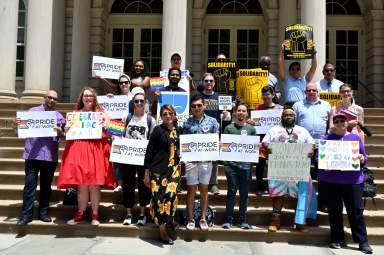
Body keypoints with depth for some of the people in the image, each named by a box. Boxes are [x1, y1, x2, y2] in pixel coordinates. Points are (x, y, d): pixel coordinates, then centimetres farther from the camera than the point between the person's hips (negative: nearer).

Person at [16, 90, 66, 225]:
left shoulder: (59, 117, 12)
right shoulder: (32, 111, 7)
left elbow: (64, 136, 9)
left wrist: (60, 132, -12)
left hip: (50, 156, 2)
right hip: (32, 155, -2)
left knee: (46, 185, 9)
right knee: (30, 185, -2)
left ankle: (43, 212, 18)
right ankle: (26, 214, 3)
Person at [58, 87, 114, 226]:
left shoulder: (100, 113, 10)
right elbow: (68, 132, 12)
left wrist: (105, 126, -16)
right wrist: (68, 128, -9)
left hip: (96, 150, -1)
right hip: (78, 149, 1)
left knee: (94, 184, -1)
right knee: (81, 184, 2)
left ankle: (95, 215, 8)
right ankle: (80, 214, 13)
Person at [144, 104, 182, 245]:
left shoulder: (179, 130, 8)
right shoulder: (158, 130, -2)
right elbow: (149, 151, -3)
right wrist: (146, 172, -5)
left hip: (174, 168, 3)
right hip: (158, 168, -3)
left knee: (171, 194, -9)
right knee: (160, 196, -4)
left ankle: (170, 218, 15)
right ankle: (162, 230, 6)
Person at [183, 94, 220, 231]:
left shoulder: (212, 121, 4)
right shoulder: (187, 122, 3)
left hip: (206, 160, 1)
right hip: (191, 160, 0)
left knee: (204, 190, 10)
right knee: (191, 190, 6)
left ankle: (203, 218, 21)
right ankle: (191, 219, 18)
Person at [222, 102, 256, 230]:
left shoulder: (251, 129, 11)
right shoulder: (229, 128, 7)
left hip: (246, 164, 2)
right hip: (231, 164, -1)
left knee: (244, 193, 6)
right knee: (231, 192, 0)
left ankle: (242, 220, 15)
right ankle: (228, 220, 7)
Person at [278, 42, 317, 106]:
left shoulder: (304, 80, 23)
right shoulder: (286, 80, 16)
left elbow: (314, 67, 18)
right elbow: (280, 67, 6)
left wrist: (314, 53, 10)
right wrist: (282, 52, 2)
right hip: (290, 105, -2)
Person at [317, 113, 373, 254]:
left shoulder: (356, 137, 11)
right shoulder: (327, 138, 9)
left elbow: (364, 157, 11)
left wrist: (362, 159, -11)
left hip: (352, 180, 0)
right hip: (329, 180, 1)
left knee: (356, 210, -2)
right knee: (334, 211, 6)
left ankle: (363, 241, 8)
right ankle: (337, 239, 18)